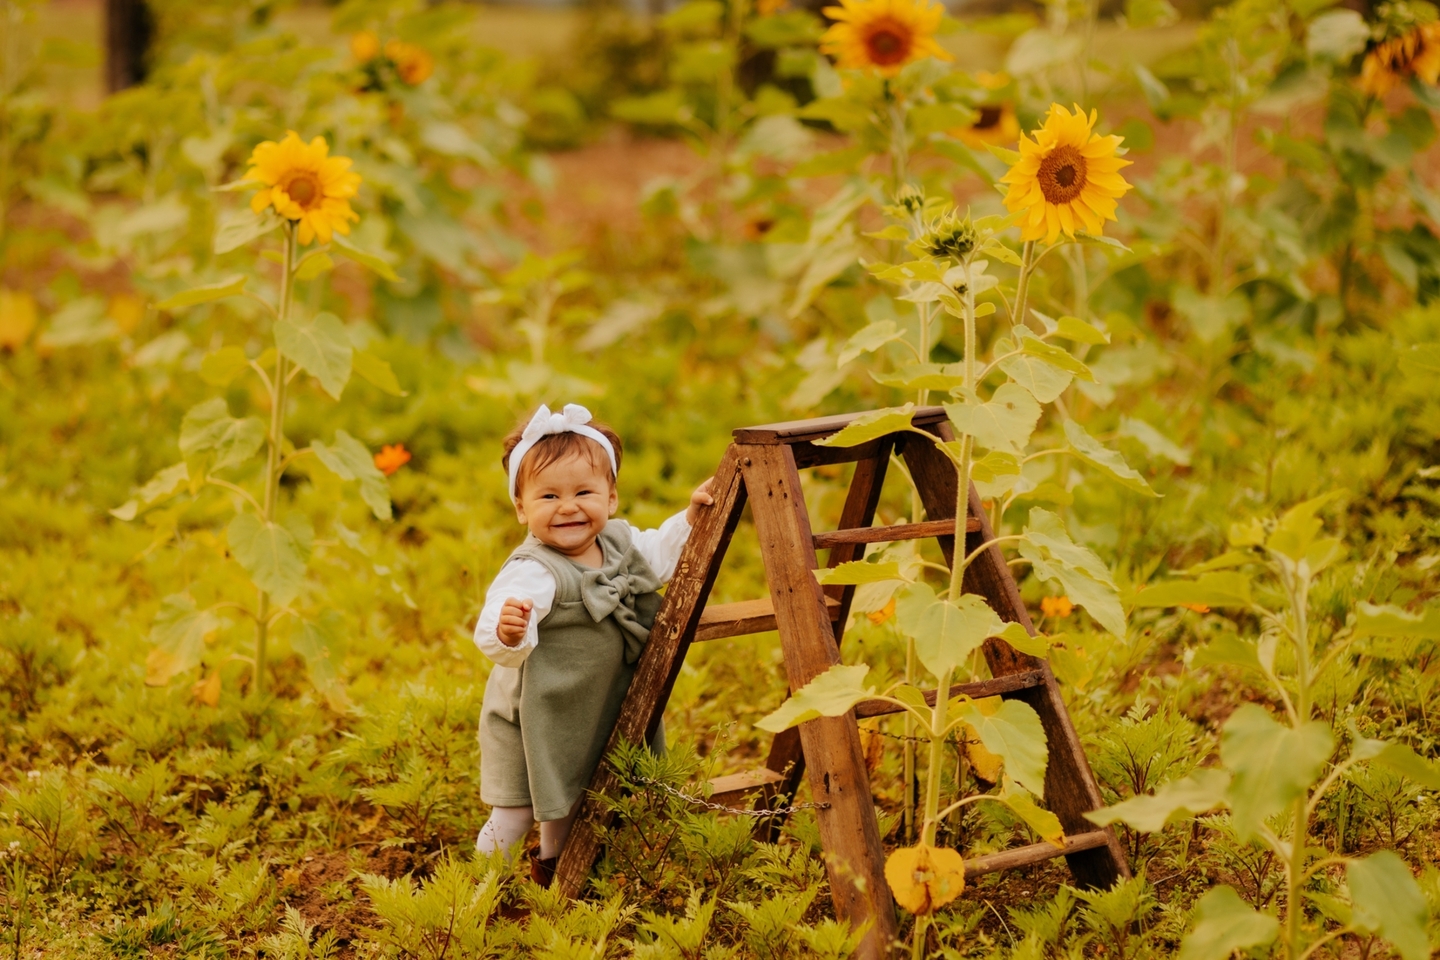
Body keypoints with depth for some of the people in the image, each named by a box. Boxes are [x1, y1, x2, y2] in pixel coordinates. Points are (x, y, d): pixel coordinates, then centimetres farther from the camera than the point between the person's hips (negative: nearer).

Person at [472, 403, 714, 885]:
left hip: (595, 716, 7)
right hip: (532, 722, -7)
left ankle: (551, 865, 51)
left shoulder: (620, 541, -8)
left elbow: (656, 559, 15)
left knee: (568, 805, 27)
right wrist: (507, 633, -67)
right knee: (515, 815, 0)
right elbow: (492, 638, -45)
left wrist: (689, 519, 4)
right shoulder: (532, 573, -33)